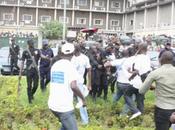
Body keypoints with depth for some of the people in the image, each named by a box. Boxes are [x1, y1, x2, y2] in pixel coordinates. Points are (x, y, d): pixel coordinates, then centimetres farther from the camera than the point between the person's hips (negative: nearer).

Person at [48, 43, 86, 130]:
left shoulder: (55, 65, 9)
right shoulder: (70, 66, -11)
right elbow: (73, 86, -24)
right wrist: (83, 99, -10)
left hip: (52, 104, 8)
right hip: (64, 106, -8)